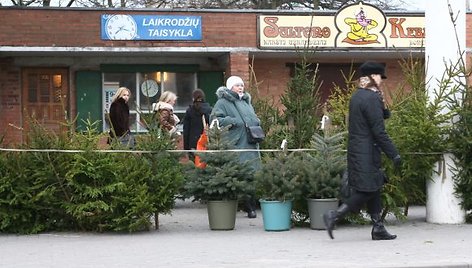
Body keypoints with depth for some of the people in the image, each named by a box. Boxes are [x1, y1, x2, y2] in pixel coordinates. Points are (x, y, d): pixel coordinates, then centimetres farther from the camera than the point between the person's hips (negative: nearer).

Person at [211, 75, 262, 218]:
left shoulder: (246, 102, 24)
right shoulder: (223, 102, 0)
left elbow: (254, 119, 35)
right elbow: (216, 119, -9)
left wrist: (257, 123, 13)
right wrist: (232, 121, -15)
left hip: (250, 146, 7)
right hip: (233, 147, -7)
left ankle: (251, 208, 10)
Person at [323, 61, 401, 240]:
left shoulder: (357, 96, 14)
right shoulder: (371, 98, -16)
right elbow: (379, 131, -19)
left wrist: (383, 106, 4)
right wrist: (394, 154, -15)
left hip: (356, 150, 10)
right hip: (366, 153, -10)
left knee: (374, 188, 13)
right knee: (367, 190, -5)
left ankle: (378, 228, 15)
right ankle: (334, 216, -7)